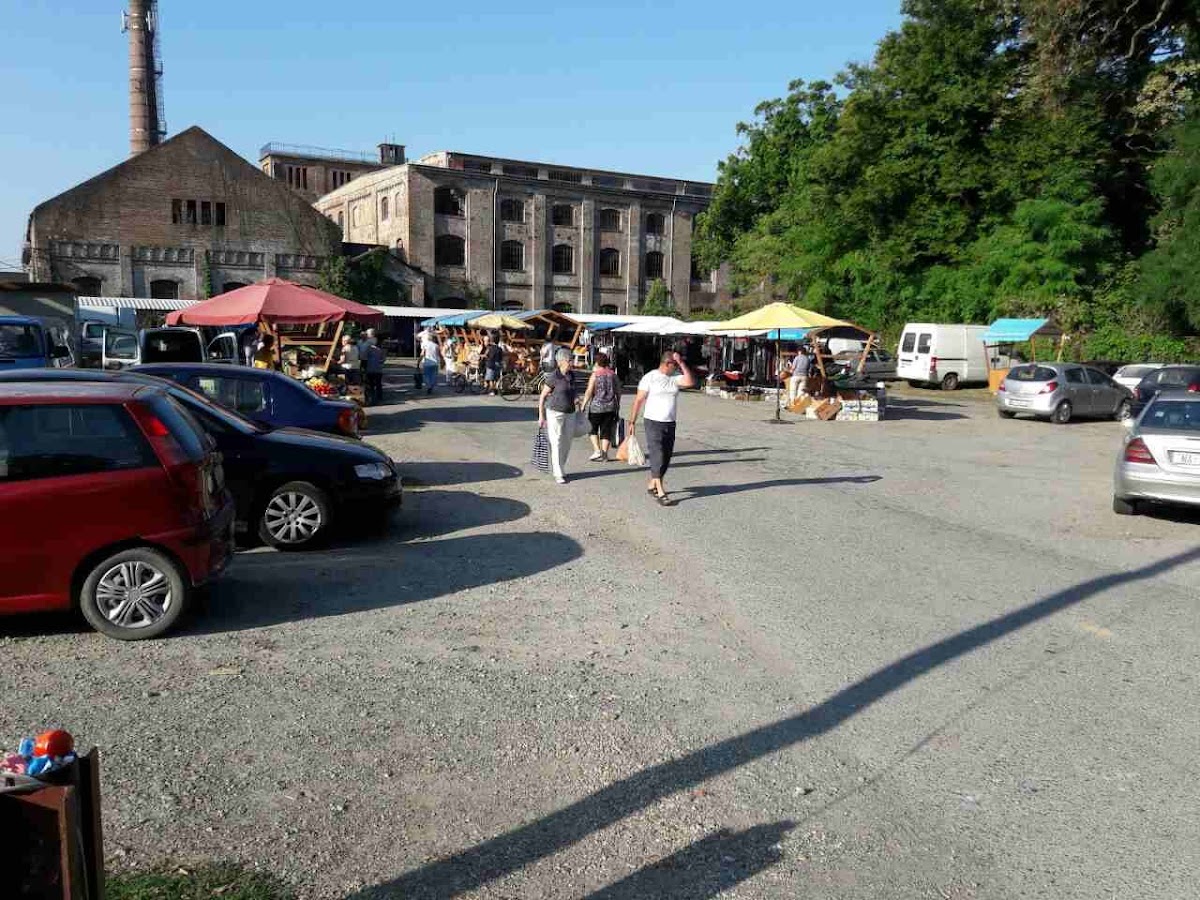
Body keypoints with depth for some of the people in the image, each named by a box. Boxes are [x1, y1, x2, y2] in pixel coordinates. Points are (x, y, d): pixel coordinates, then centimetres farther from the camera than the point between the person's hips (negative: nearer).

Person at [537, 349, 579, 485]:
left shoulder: (570, 375, 7)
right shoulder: (553, 377, -12)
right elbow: (542, 397, -7)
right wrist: (541, 416, -8)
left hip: (569, 413, 6)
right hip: (555, 413, -6)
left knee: (567, 443, 9)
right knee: (556, 443, -3)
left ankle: (558, 469, 25)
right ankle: (558, 474, 3)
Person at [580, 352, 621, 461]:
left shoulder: (595, 375, -7)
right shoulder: (613, 374, 6)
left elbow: (589, 392, -12)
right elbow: (618, 392, 10)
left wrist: (583, 406, -6)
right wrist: (618, 405, 21)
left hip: (597, 406, -4)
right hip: (610, 407, 4)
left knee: (593, 429, 12)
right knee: (606, 431, 7)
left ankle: (597, 451, 1)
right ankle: (604, 454, 4)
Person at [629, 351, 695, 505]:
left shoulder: (675, 377, 5)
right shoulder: (649, 377, -7)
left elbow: (690, 382, -13)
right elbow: (639, 400, -5)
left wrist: (681, 363, -14)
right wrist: (632, 421, -7)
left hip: (670, 423, 6)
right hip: (653, 423, -6)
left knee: (666, 458, 11)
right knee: (657, 457, -10)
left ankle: (652, 485, 27)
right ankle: (660, 492, -11)